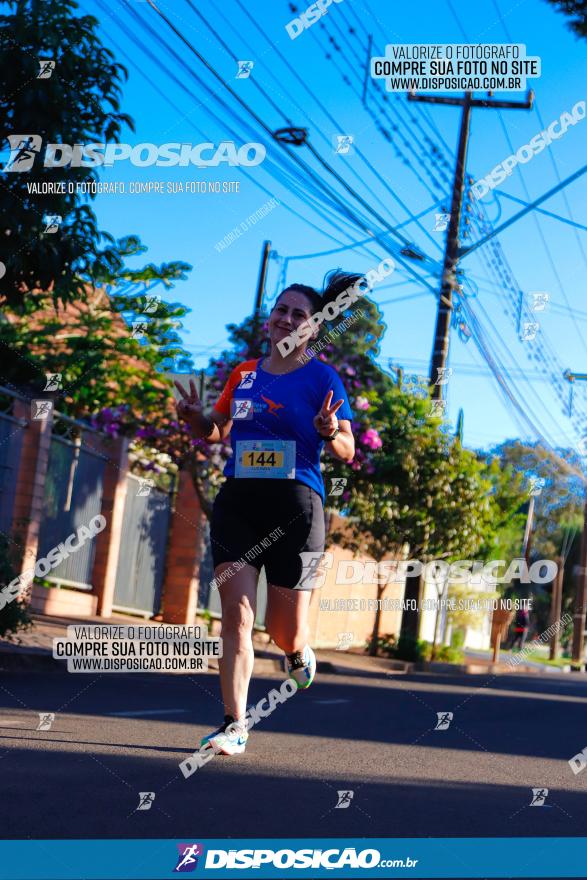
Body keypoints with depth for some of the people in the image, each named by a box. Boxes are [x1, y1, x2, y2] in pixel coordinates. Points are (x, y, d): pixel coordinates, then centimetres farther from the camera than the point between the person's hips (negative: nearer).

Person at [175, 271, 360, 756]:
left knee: (285, 630, 3)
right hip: (238, 501, 3)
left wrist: (331, 431, -25)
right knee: (236, 616, -7)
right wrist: (194, 416, 1)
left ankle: (299, 653, 41)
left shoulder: (321, 377, -1)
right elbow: (216, 431, 23)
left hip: (294, 504, -3)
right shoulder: (244, 373, 11)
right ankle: (234, 725, -1)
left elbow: (347, 452, -4)